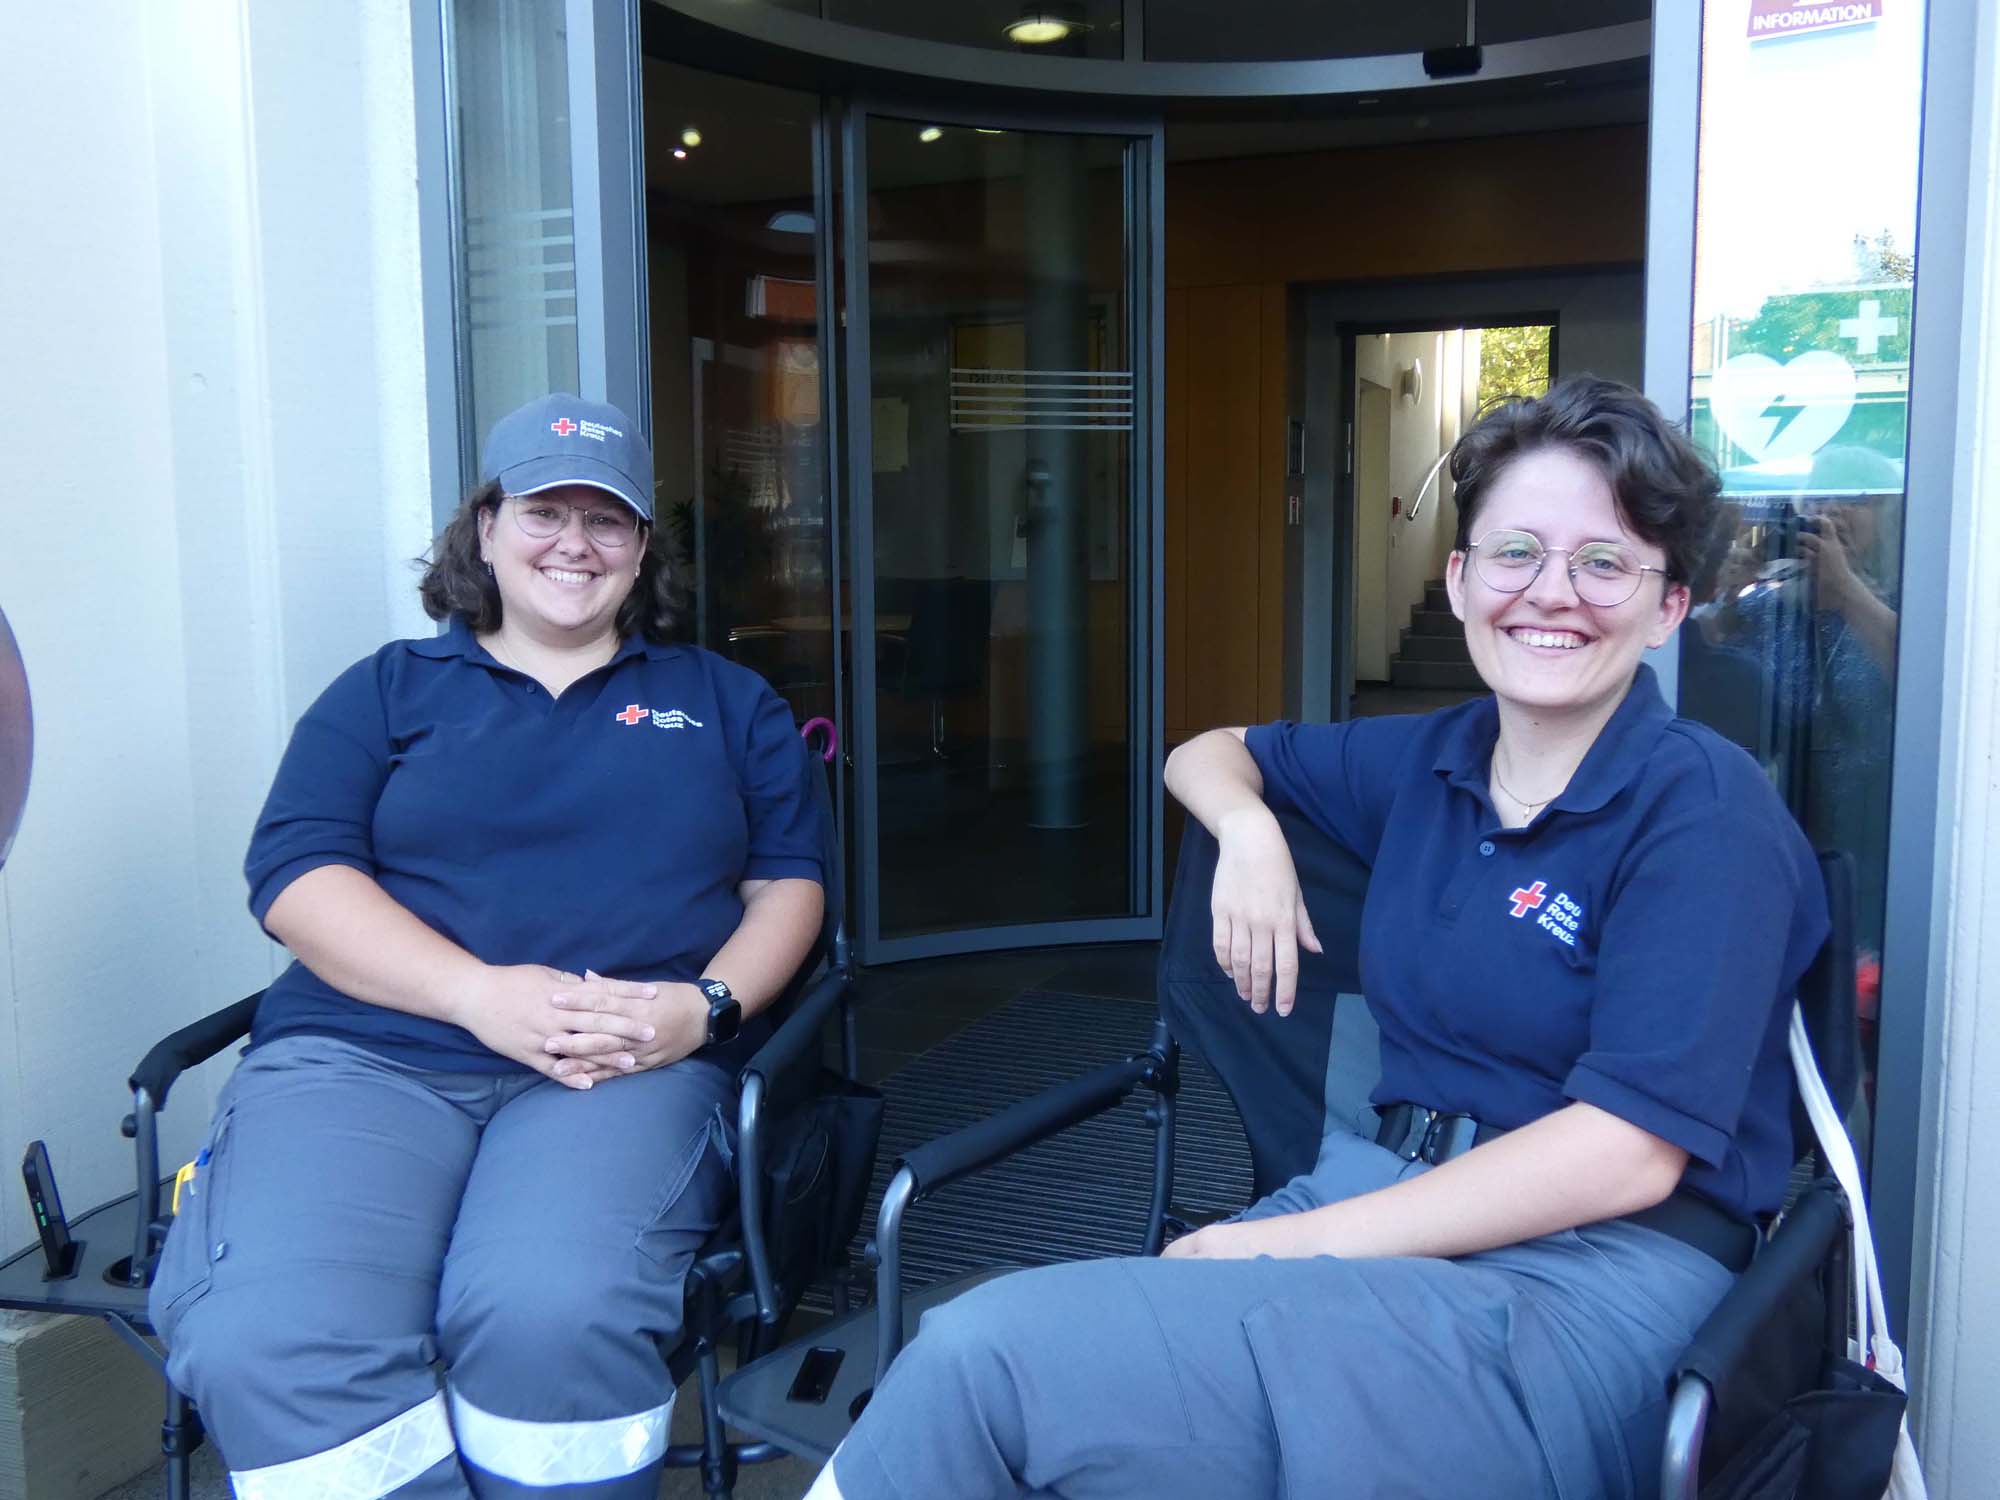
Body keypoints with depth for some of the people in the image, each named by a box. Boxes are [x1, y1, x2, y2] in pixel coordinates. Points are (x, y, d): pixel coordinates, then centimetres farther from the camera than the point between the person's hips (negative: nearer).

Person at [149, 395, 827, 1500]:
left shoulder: (723, 701, 21)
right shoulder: (388, 690, 18)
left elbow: (787, 882, 16)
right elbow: (294, 876, 5)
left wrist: (707, 1005, -7)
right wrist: (481, 994, -12)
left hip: (634, 1067, 0)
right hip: (360, 1055, 1)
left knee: (554, 1316, -34)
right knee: (262, 1338, -30)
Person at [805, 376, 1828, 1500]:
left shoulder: (1705, 811, -8)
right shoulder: (1428, 761, 11)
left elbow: (1627, 1152, -16)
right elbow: (1207, 754, 28)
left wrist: (1295, 1239, -17)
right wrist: (1247, 824, 3)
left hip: (1575, 1287, -5)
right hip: (1385, 1190, 6)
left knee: (991, 1354, -23)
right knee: (986, 1347, -21)